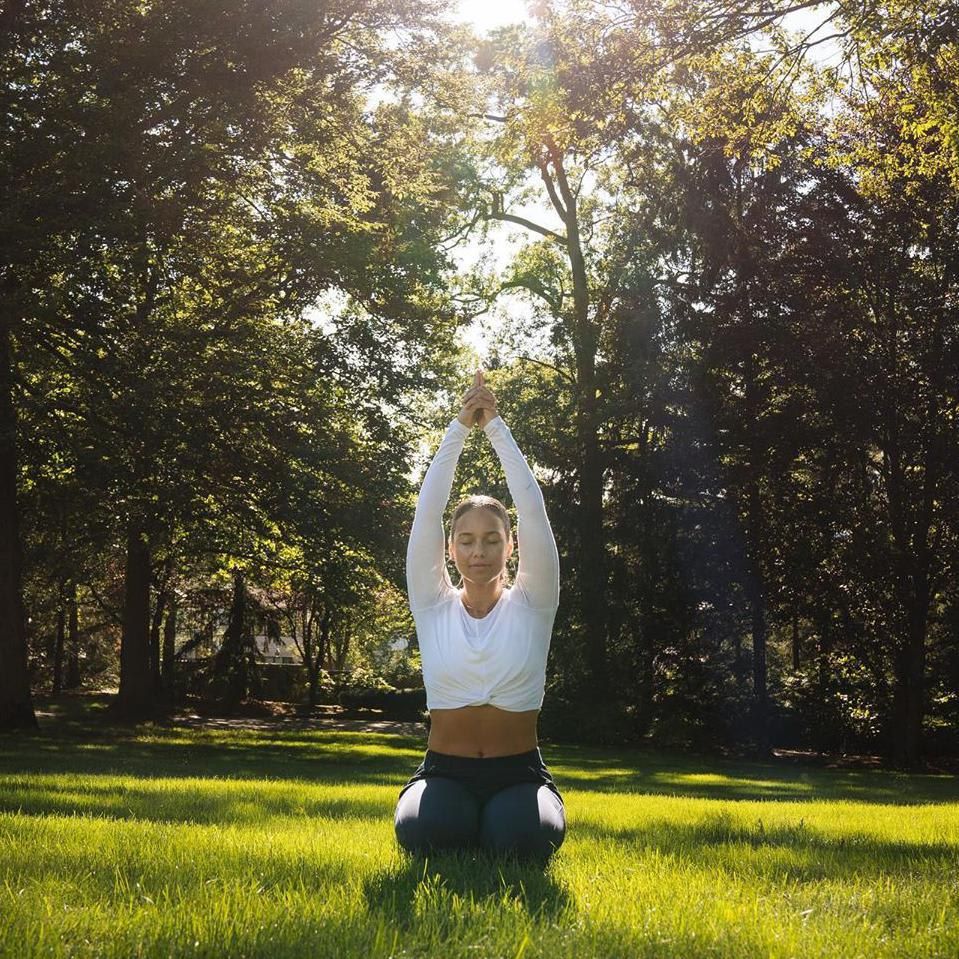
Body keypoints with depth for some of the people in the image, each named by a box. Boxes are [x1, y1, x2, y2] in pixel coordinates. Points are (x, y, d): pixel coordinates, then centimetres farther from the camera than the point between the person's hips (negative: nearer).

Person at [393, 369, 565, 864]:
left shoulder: (531, 604, 2)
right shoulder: (433, 606, 3)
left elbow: (532, 508, -8)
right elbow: (427, 511, -5)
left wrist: (496, 426, -8)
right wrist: (460, 427, -8)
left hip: (518, 774, 0)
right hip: (445, 772, 0)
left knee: (524, 841, -33)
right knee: (424, 832, -33)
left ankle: (499, 823, 7)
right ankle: (465, 823, 5)